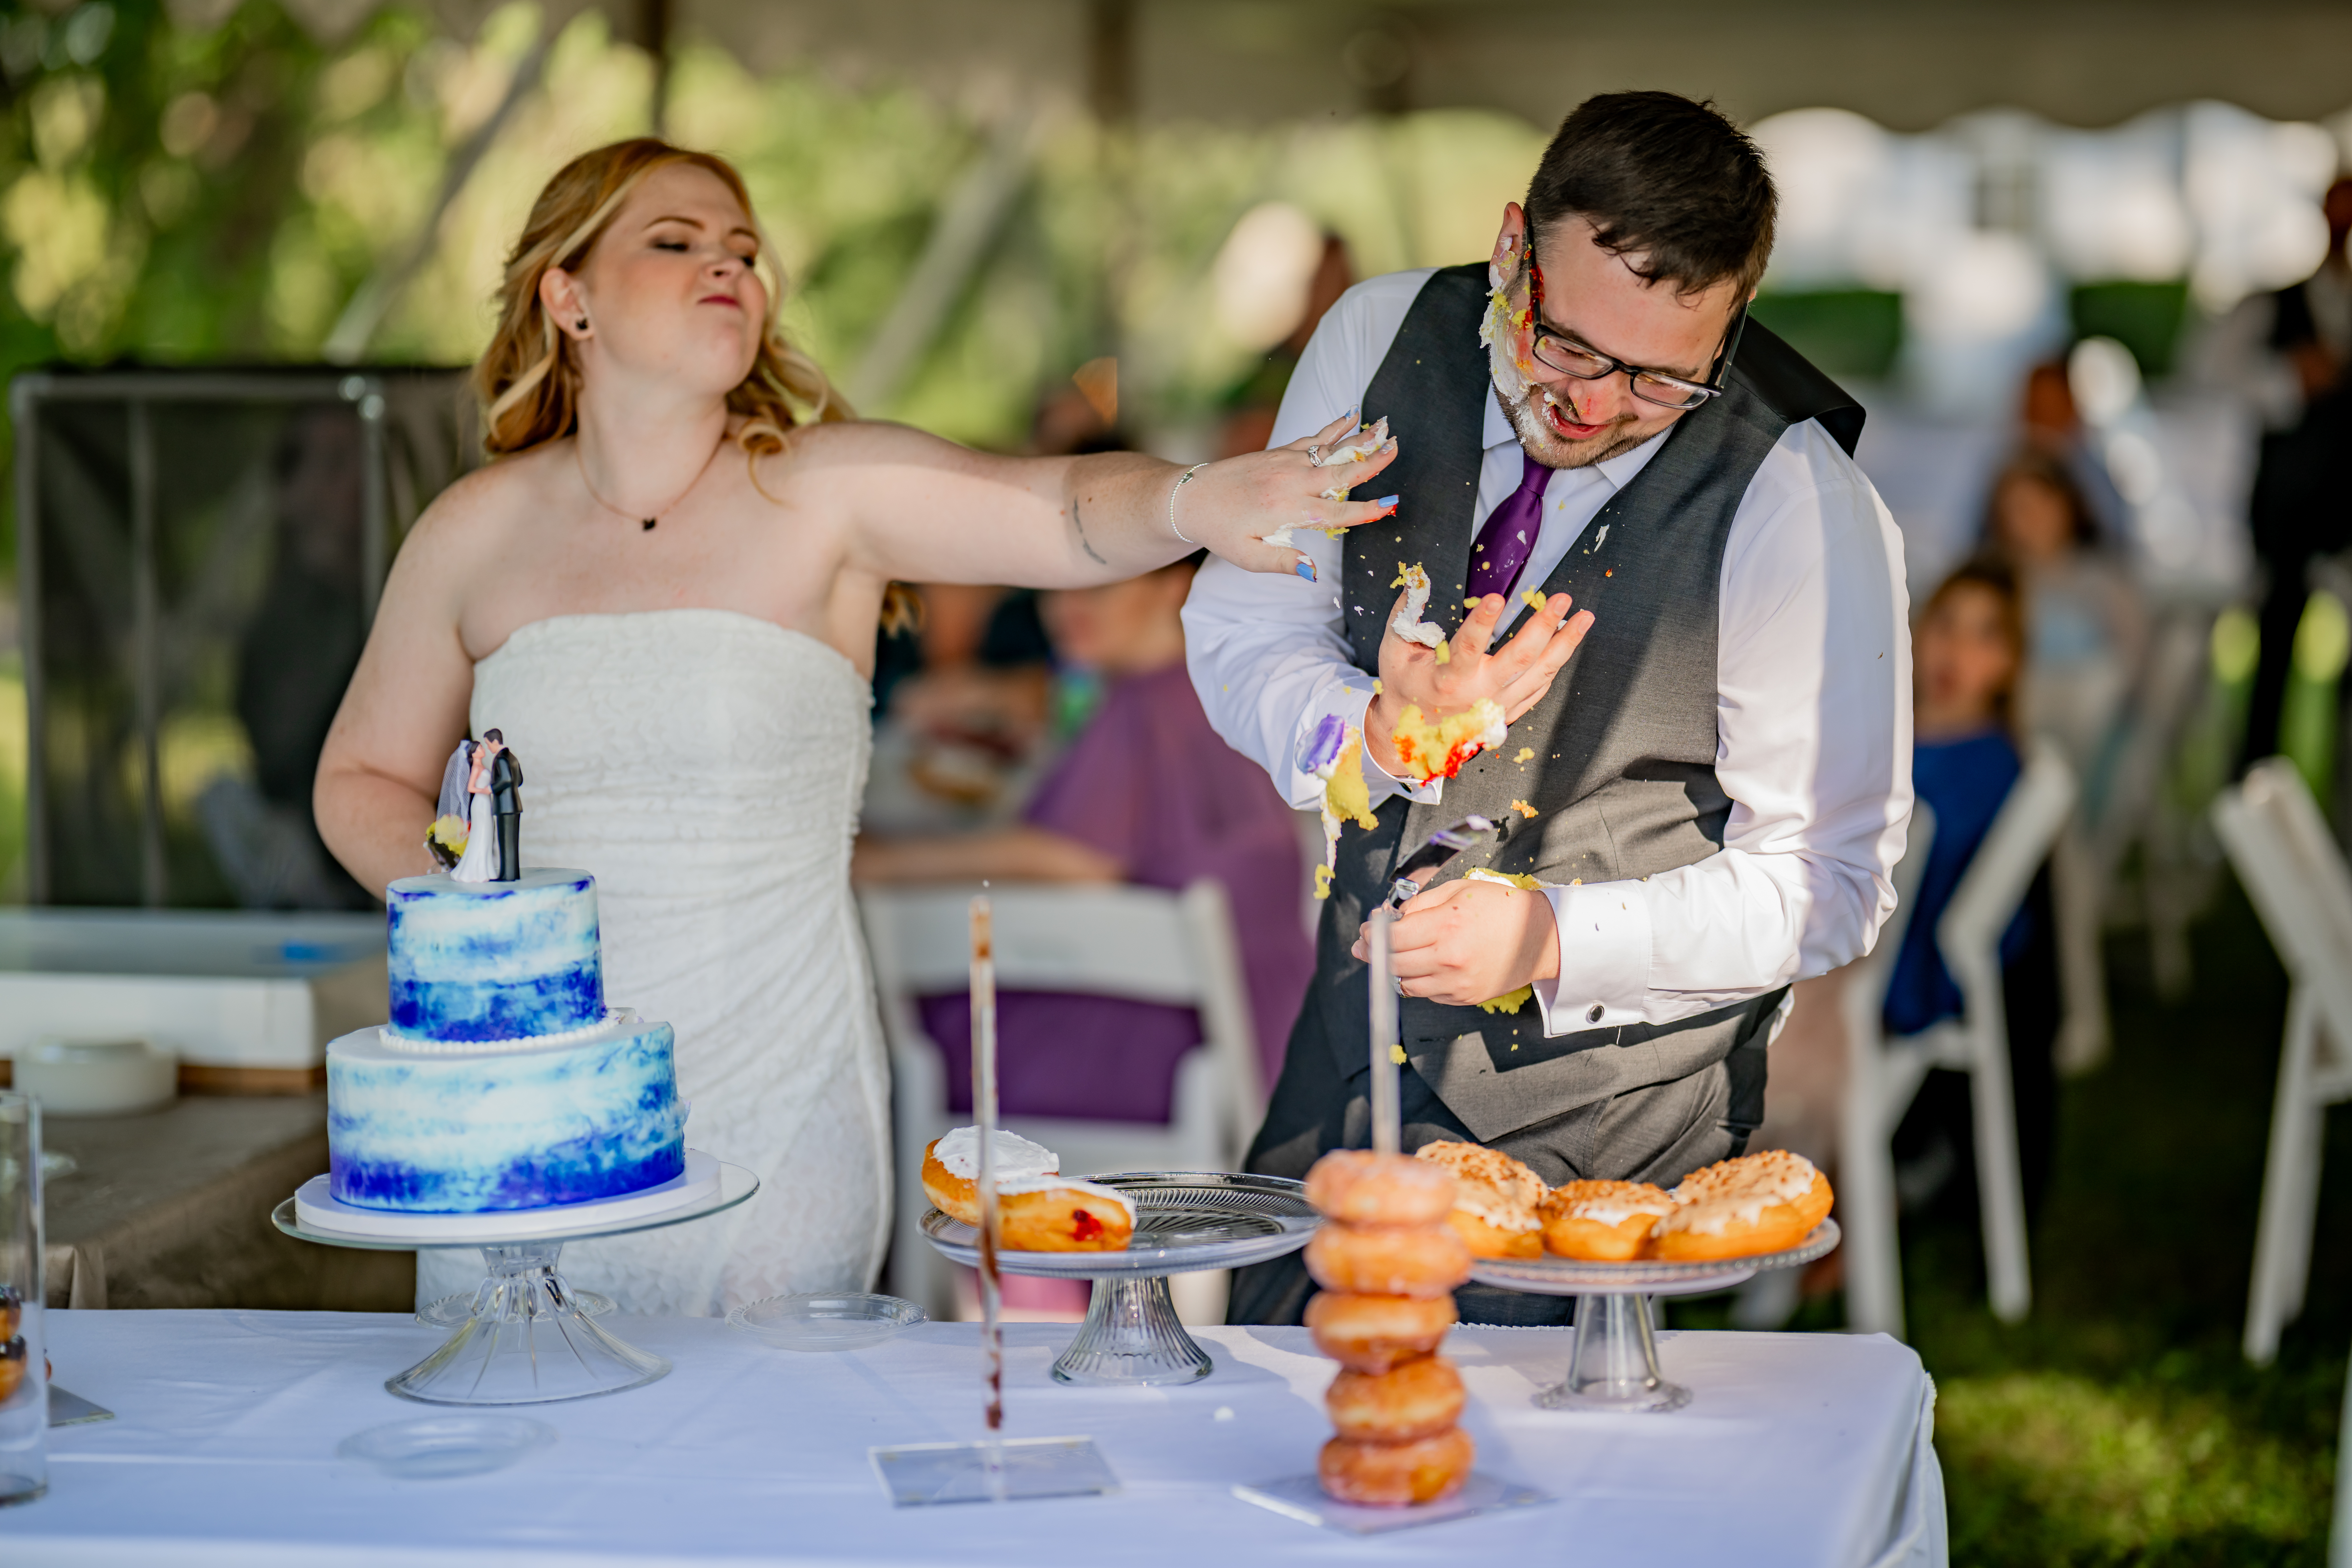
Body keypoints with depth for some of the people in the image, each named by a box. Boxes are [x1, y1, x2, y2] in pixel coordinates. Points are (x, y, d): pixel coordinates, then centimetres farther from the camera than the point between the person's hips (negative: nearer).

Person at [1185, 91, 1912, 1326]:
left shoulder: (1797, 514, -22)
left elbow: (1829, 881, -14)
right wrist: (1380, 733, -24)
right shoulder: (1380, 342, -10)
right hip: (1347, 1056, 5)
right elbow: (1240, 628, -1)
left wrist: (1556, 941, -27)